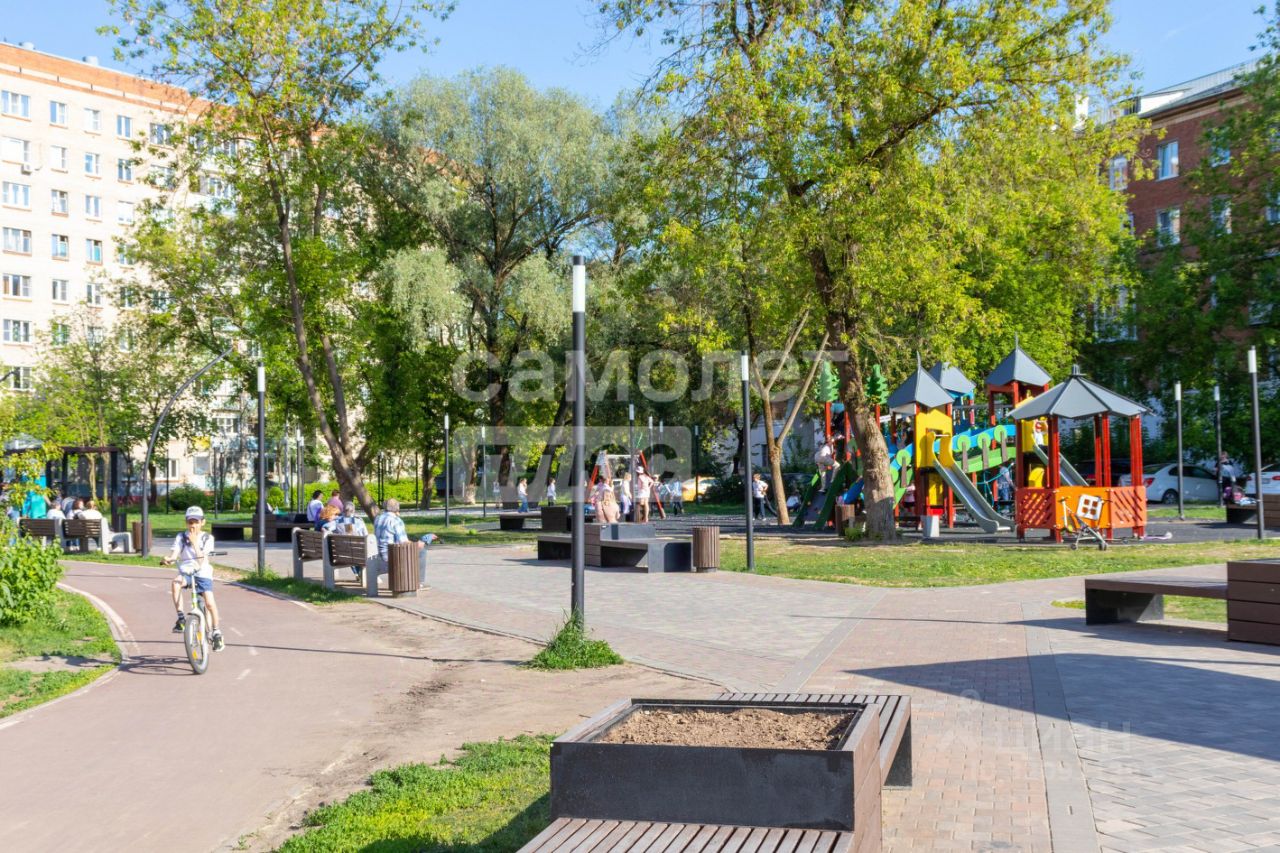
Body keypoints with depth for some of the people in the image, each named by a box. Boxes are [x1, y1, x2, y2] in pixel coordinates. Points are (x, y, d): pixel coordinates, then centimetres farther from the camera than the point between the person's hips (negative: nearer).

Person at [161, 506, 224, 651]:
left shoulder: (207, 538, -2)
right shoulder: (181, 537, 1)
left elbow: (201, 560, -13)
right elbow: (173, 556, -11)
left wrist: (194, 543, -21)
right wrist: (168, 560, -34)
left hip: (203, 574, -1)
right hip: (186, 573, 1)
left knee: (210, 603, -17)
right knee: (175, 583, -34)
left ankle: (216, 632, 6)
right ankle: (181, 618, -23)